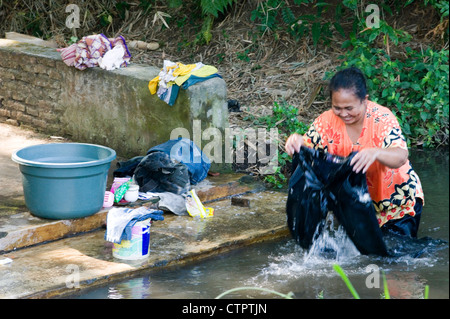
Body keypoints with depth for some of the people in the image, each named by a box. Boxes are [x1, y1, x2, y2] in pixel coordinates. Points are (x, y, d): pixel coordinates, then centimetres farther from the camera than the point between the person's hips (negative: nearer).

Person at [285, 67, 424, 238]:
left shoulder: (381, 118, -26)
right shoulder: (328, 120, -13)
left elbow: (401, 157, -39)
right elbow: (308, 147, -8)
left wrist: (375, 153, -62)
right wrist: (296, 141, -34)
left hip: (396, 201, -3)